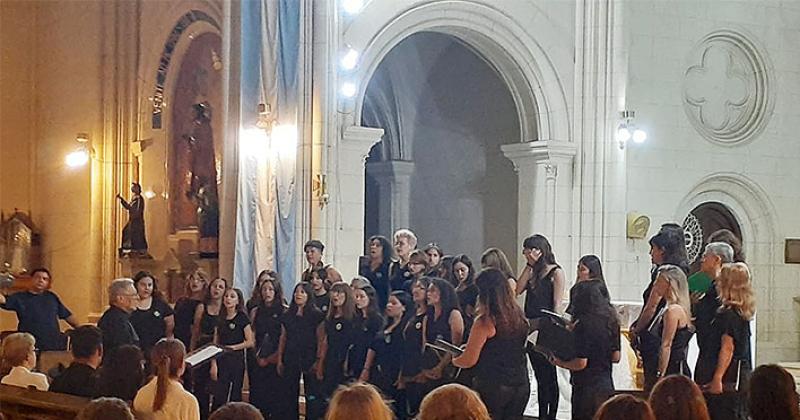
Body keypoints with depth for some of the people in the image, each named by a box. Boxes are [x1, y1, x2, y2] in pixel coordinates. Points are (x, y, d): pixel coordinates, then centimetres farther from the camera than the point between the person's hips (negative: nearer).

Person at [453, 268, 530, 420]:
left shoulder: (485, 322, -15)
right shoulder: (520, 318, 4)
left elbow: (469, 360, -13)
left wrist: (453, 360, 9)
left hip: (493, 386, -6)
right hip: (521, 385, 6)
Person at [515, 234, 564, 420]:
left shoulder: (555, 272, -6)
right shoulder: (532, 272, 14)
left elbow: (557, 303, -11)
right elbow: (517, 290, 0)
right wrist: (529, 266, 1)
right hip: (530, 328, 7)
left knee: (548, 375, -1)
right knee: (539, 375, 12)